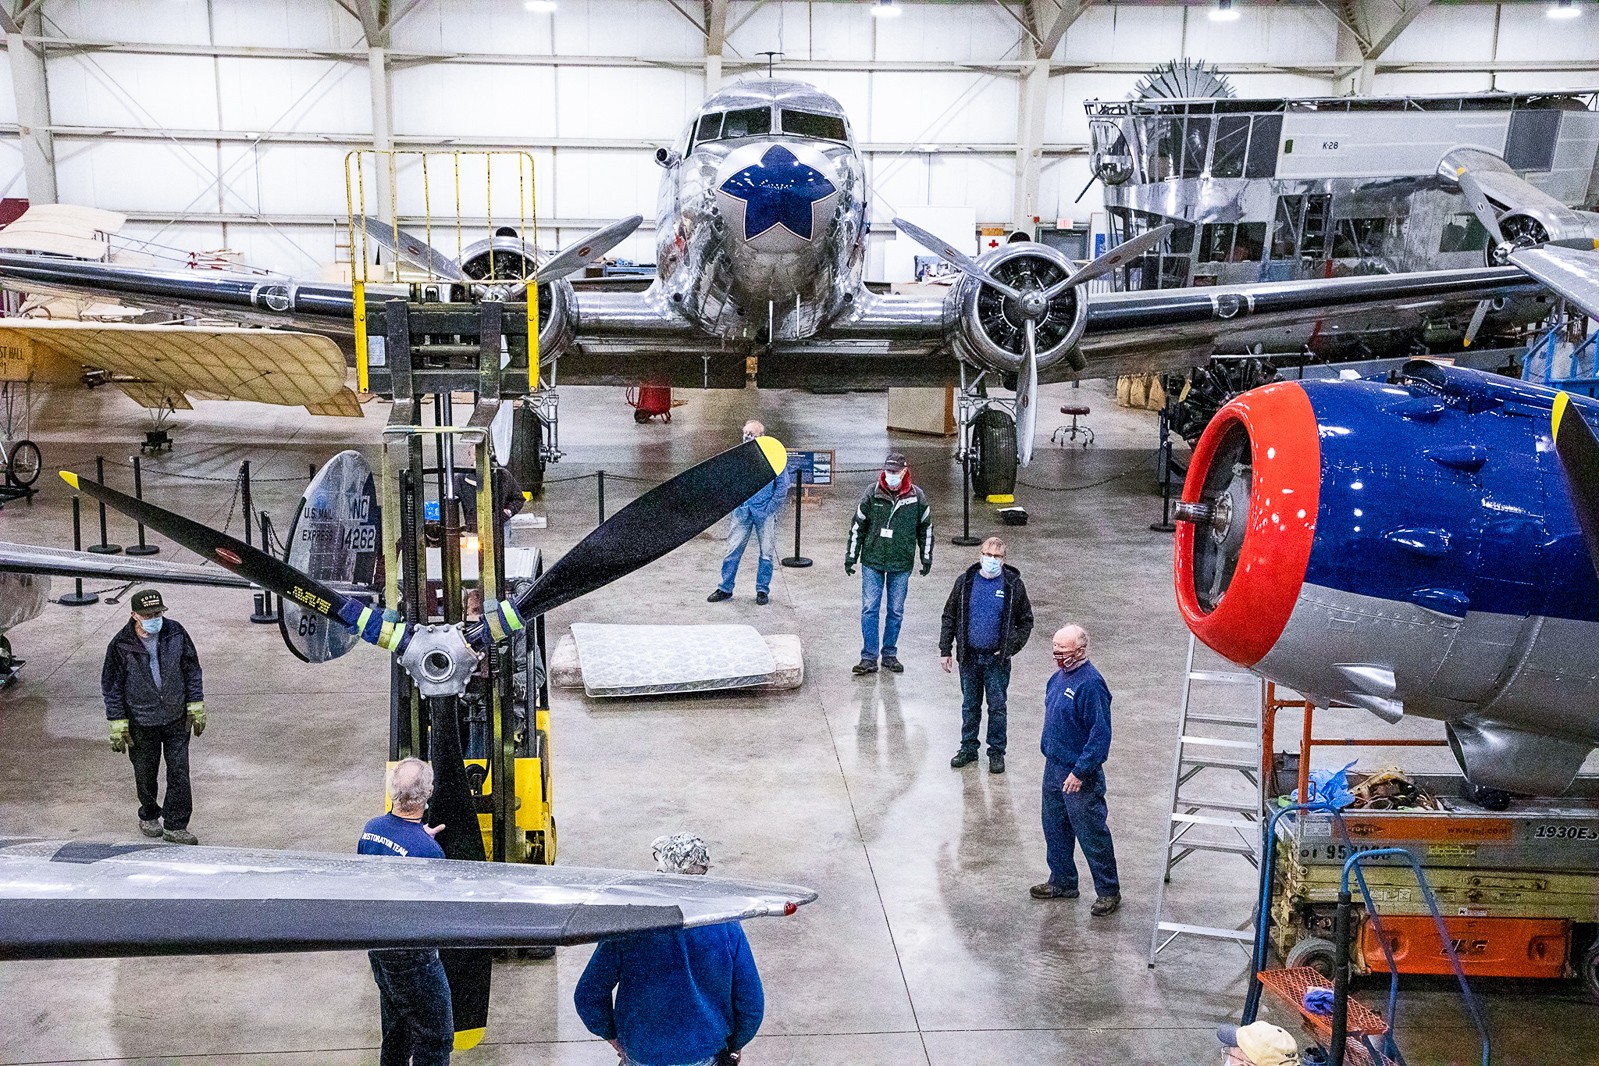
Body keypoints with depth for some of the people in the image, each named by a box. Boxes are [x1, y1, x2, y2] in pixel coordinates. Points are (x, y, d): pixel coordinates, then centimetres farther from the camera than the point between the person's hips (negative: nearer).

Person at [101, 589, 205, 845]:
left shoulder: (175, 633, -7)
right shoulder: (121, 645, -13)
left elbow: (191, 670, 4)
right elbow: (112, 687, -5)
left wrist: (196, 708, 4)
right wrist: (118, 727, -5)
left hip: (176, 718, 1)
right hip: (141, 722, -1)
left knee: (179, 771, 0)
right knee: (146, 773, 14)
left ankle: (175, 826, 10)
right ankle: (149, 816, 38)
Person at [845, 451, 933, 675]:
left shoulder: (917, 496, -3)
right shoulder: (872, 493, -5)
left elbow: (925, 528, 10)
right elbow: (858, 526, 3)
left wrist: (926, 558, 11)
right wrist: (850, 556, 4)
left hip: (901, 564, 1)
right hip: (872, 562, -1)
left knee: (896, 612, 9)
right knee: (869, 610, -1)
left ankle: (890, 655, 22)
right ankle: (869, 658, 6)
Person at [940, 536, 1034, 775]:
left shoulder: (1013, 585, -4)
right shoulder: (965, 582, 0)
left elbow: (1025, 621, 3)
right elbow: (949, 617, 6)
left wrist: (1010, 648, -7)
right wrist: (945, 650, 3)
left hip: (997, 659, -2)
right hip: (969, 657, 2)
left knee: (997, 707, 5)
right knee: (970, 705, 13)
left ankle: (997, 752, 19)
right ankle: (968, 748, 26)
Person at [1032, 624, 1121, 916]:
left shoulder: (1091, 684, -22)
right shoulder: (1060, 676, 6)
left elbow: (1100, 735, -23)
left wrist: (1080, 771, -22)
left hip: (1080, 775, -9)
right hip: (1054, 766, 9)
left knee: (1091, 834, 1)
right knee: (1055, 827, 19)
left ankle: (1108, 892, 14)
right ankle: (1062, 881, 34)